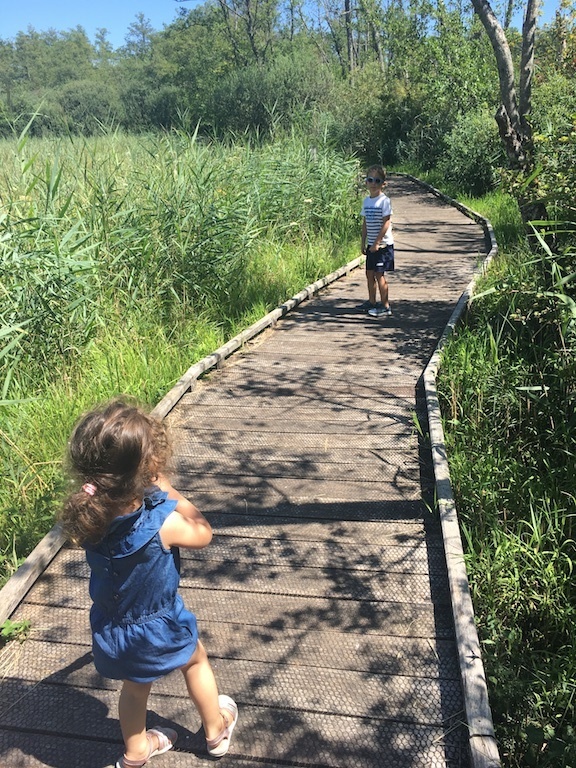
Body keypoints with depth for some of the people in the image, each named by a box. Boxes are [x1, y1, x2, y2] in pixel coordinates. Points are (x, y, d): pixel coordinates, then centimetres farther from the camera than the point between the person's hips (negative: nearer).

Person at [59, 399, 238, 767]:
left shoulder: (87, 515, -23)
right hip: (158, 629, -3)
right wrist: (168, 490, -16)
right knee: (196, 660, 28)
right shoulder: (161, 523, -37)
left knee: (135, 686, 31)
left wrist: (157, 492, -14)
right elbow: (203, 534, -16)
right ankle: (216, 730, 51)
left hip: (111, 631, 4)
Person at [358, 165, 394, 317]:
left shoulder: (384, 201, -12)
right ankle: (372, 302, 26)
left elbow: (386, 223, -16)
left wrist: (377, 243, -18)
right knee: (369, 273, 12)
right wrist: (364, 242, 11)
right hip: (371, 244, 7)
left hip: (383, 244, -7)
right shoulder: (366, 200, 9)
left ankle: (385, 306, 2)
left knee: (379, 274, -6)